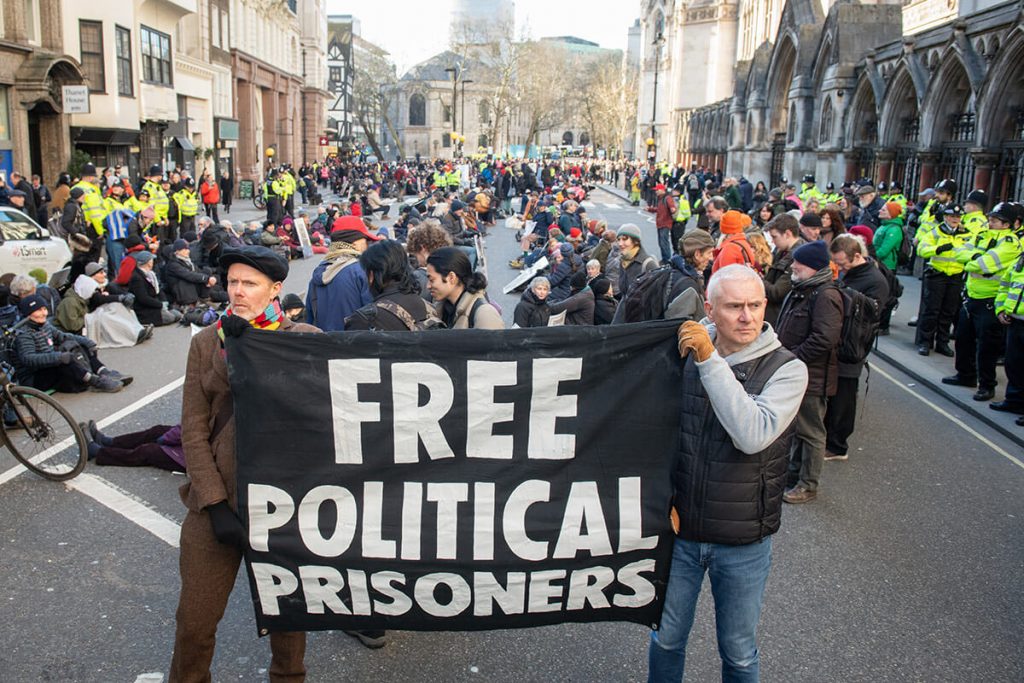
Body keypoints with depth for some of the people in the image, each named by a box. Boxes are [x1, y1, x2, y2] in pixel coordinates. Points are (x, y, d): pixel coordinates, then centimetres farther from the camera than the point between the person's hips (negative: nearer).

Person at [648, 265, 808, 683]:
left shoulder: (786, 369, -12)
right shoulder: (684, 353, -5)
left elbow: (753, 435, -29)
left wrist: (710, 360, -28)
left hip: (743, 543, -1)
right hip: (679, 529, 2)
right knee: (667, 638, 18)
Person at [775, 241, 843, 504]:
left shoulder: (826, 296, -19)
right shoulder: (799, 290, 12)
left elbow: (825, 339, -27)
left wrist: (792, 358, -21)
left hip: (812, 377, -9)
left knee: (810, 432, 4)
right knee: (797, 426, 21)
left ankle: (808, 485, 15)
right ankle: (794, 472, 36)